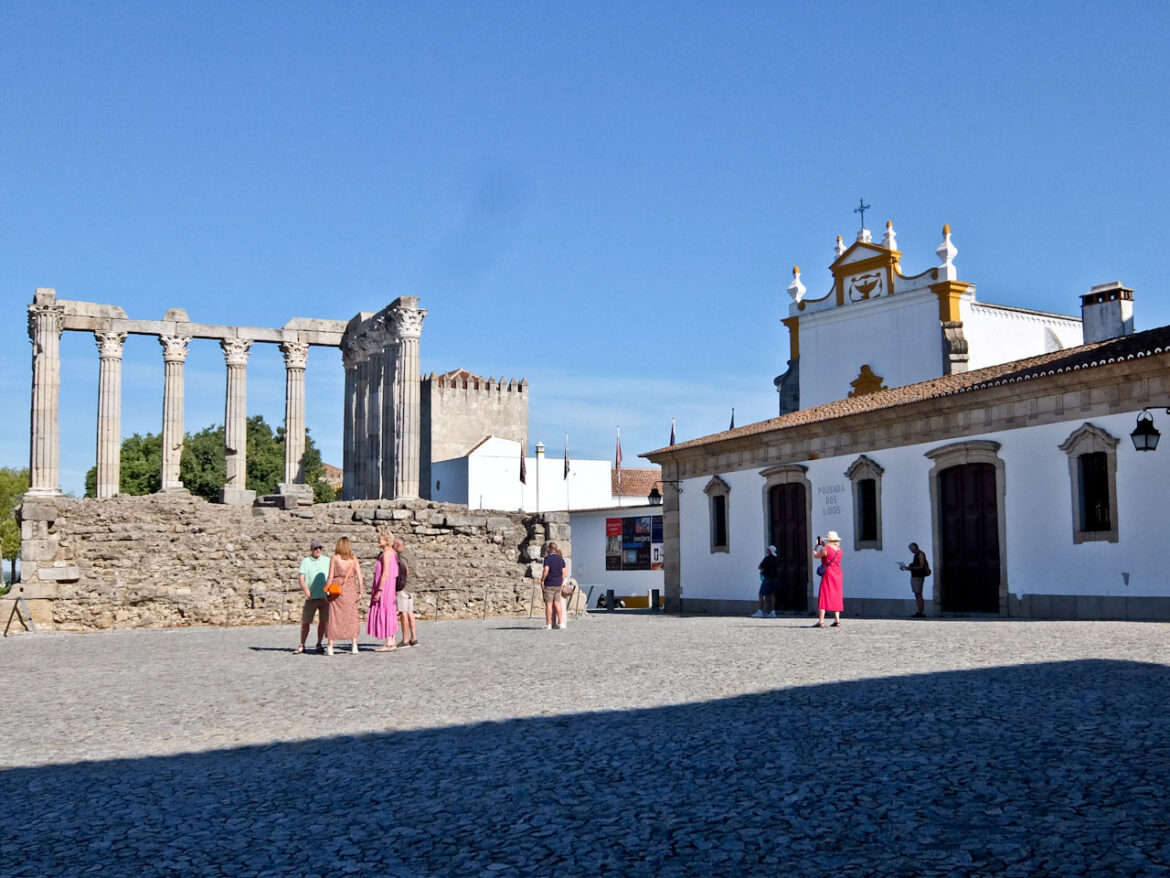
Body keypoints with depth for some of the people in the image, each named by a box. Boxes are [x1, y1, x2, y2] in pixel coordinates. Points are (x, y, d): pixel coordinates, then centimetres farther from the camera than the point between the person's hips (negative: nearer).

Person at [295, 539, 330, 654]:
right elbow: (301, 578, -1)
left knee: (323, 622, 3)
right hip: (311, 597, -1)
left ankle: (319, 644, 15)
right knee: (305, 622, -1)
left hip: (325, 596, 1)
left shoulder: (327, 561, 11)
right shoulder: (305, 562, 8)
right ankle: (302, 645, 10)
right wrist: (305, 589, -18)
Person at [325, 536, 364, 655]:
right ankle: (354, 646, 5)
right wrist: (360, 591, 0)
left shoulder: (334, 558, -3)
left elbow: (330, 576, -5)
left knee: (334, 617, 4)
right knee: (351, 616, 9)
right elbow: (359, 576, -3)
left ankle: (330, 647, 4)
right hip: (350, 588, 2)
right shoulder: (354, 559, 3)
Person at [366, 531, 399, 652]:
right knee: (389, 614, 11)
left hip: (384, 587, -10)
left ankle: (388, 643, -6)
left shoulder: (386, 553, -14)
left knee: (384, 613, -7)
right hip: (390, 587, 10)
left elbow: (385, 574, -21)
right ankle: (391, 642, 14)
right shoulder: (392, 553, 15)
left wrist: (379, 591, -21)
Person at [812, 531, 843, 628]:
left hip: (828, 575, -6)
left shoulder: (826, 548, -12)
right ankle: (837, 621, 9)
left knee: (823, 597, -5)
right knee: (836, 598, 13)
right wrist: (823, 545, 27)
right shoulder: (839, 550, 9)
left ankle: (821, 621, -10)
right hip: (838, 576, 6)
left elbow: (815, 555, -1)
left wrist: (817, 546, 13)